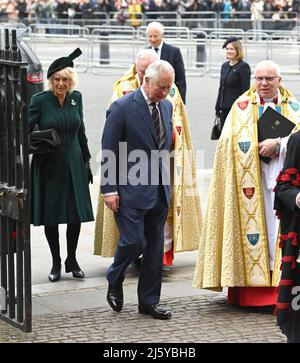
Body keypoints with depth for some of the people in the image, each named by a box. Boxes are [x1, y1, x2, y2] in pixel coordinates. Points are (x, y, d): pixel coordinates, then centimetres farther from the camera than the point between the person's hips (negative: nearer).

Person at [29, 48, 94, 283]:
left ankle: (72, 260, 20)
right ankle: (56, 262, 18)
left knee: (76, 214, 4)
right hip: (48, 166, -3)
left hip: (73, 164, 3)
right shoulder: (40, 100, -8)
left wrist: (87, 160, 15)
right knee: (51, 216, 3)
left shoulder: (76, 98, 4)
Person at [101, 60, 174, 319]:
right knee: (133, 242, -8)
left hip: (159, 191, 6)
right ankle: (115, 282, 21)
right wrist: (110, 189, -13)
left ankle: (149, 302, 17)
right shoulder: (122, 108, -10)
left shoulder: (166, 106, 10)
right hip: (131, 191, -6)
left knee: (155, 249, 8)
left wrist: (166, 182, 13)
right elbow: (109, 151, -9)